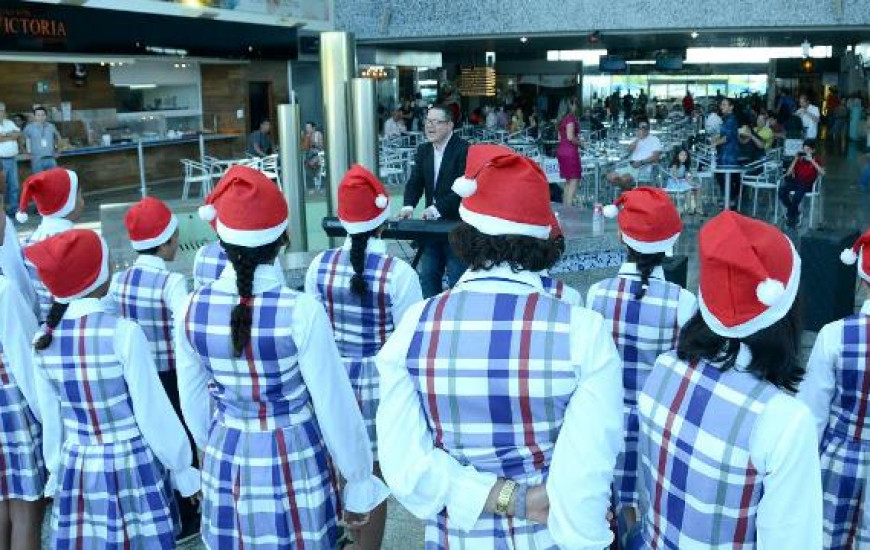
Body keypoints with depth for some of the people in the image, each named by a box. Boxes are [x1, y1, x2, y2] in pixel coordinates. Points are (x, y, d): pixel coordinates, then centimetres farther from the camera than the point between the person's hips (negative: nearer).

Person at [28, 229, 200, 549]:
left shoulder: (43, 340, -4)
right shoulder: (122, 333, -19)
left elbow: (51, 416, 6)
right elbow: (153, 411, -14)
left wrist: (56, 472, 19)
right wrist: (182, 469, -2)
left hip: (76, 471, 5)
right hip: (132, 468, -4)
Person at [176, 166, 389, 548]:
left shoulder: (192, 310, -8)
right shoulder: (301, 311, -21)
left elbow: (194, 402, 4)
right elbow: (335, 406, -14)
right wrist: (359, 482, -2)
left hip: (225, 463, 4)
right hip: (294, 462, -4)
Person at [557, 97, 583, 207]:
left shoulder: (563, 118, 14)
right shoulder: (571, 118, -12)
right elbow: (570, 137, -20)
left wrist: (577, 139, 18)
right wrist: (580, 143, -5)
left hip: (561, 150, 9)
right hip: (570, 152, -9)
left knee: (568, 181, 15)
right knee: (574, 180, -5)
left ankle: (565, 205, 17)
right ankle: (569, 205, -11)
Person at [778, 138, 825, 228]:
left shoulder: (816, 160, 3)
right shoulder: (798, 159, 10)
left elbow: (822, 173, -15)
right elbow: (788, 173, 3)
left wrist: (811, 160, -18)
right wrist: (795, 159, -4)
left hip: (807, 184, -3)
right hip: (796, 181, 3)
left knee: (799, 191, -36)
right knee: (782, 190, -27)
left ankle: (791, 215, -16)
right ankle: (795, 211, -8)